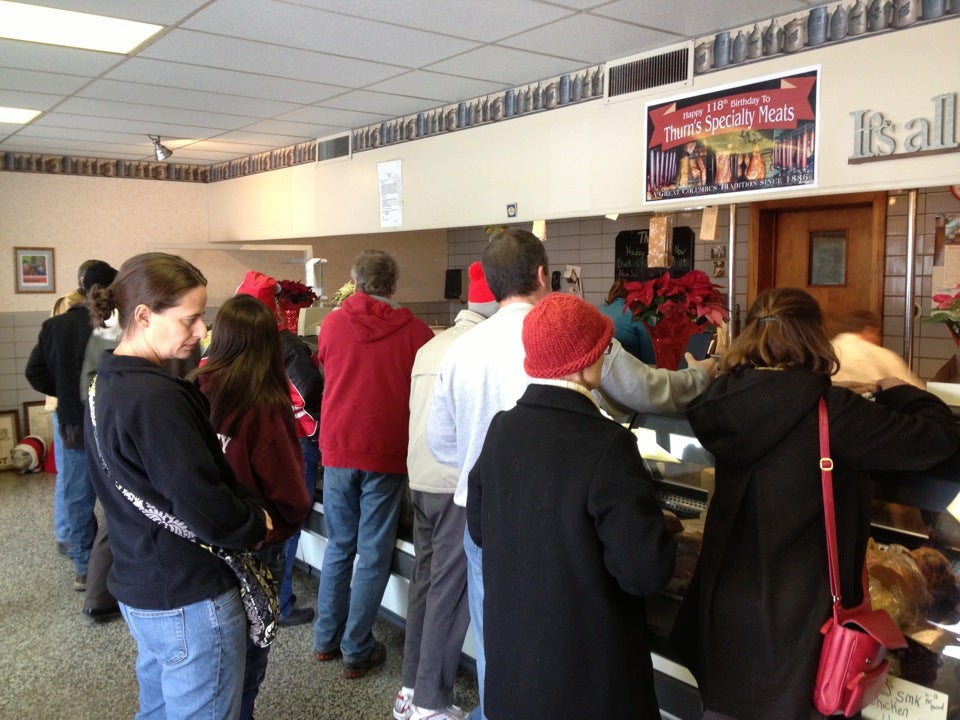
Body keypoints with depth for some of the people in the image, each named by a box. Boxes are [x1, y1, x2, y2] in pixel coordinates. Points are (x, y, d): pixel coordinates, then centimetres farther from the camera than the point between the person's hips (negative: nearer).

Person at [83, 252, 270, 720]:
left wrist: (246, 510, 3)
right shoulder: (156, 397, -26)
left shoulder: (108, 383, 5)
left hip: (140, 587, 10)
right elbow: (205, 506, -27)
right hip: (190, 602, -9)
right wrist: (256, 524, -8)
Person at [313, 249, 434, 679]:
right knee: (373, 555, 7)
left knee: (338, 546, 18)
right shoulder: (413, 331, -7)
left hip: (338, 450, 3)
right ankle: (356, 651, 14)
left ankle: (326, 639, 27)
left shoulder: (332, 324, 0)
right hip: (386, 454, -3)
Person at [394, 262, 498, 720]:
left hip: (420, 479, 8)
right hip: (461, 484, -7)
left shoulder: (429, 347, 11)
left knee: (425, 579, 15)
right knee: (450, 590, 2)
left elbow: (422, 412, 12)